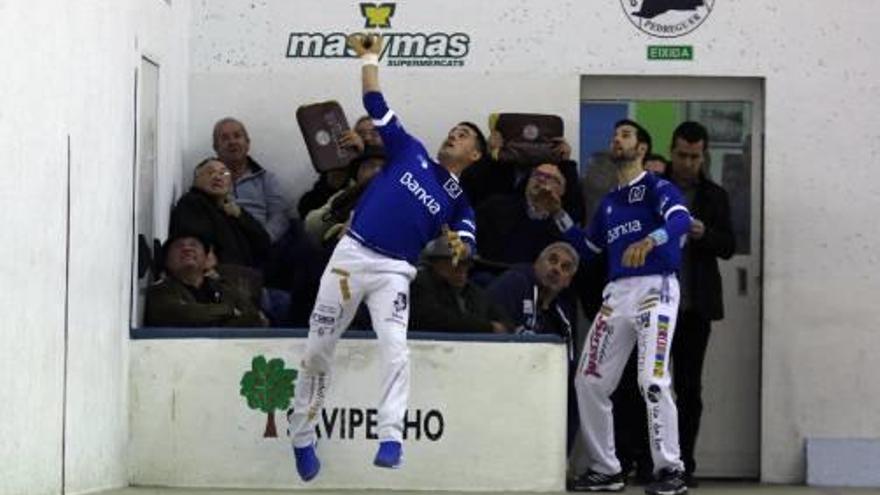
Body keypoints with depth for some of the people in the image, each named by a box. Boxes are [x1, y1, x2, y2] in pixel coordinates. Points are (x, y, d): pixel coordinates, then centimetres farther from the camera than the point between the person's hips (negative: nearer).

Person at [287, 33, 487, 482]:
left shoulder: (459, 202, 14)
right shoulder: (410, 152, 13)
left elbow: (464, 245, 4)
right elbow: (376, 105, 11)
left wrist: (459, 245, -19)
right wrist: (369, 57, 9)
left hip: (394, 271, 0)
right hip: (351, 255, 1)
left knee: (396, 350, -21)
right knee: (317, 350, 5)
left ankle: (391, 438, -26)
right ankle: (302, 436, 20)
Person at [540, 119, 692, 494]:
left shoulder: (656, 187, 0)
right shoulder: (608, 203, 22)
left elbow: (680, 219, -20)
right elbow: (586, 248, 29)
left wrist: (648, 241, -38)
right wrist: (559, 214, 20)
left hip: (655, 287, -8)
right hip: (617, 292, 8)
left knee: (652, 381, -19)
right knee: (589, 381, 3)